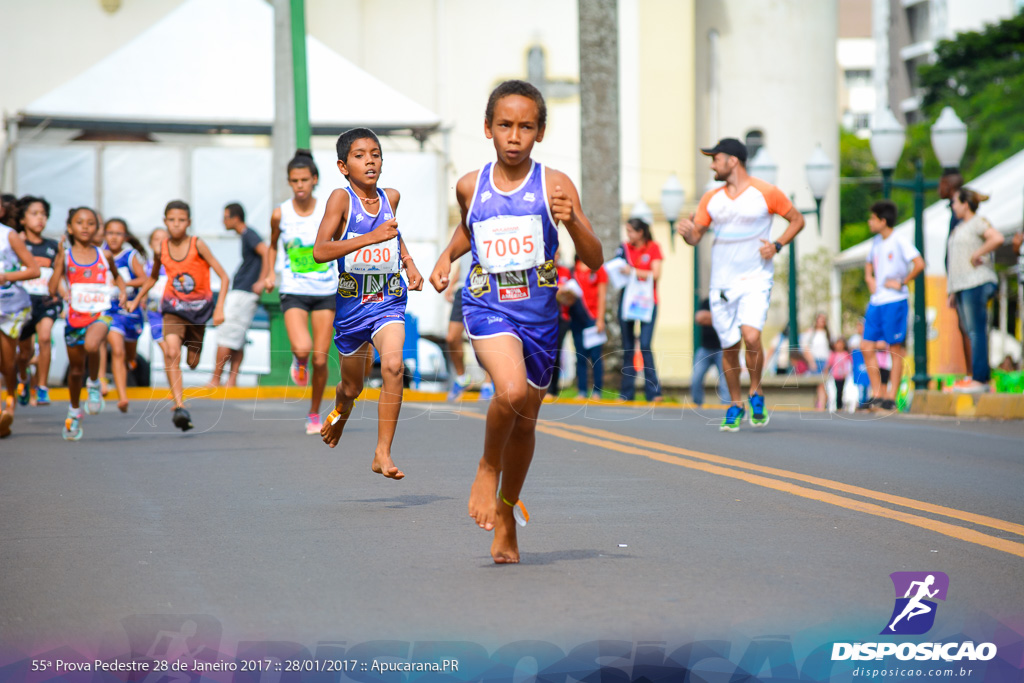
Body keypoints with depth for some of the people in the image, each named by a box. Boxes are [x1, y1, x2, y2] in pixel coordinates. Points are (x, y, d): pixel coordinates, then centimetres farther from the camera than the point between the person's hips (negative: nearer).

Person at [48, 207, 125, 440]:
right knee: (76, 369, 12)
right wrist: (60, 258, -17)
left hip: (99, 314, -1)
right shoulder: (66, 255, -1)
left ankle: (94, 384, -6)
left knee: (91, 345, -34)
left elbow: (116, 275, 25)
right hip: (74, 316, 1)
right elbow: (52, 289, -11)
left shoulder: (104, 255, 4)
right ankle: (74, 412, 35)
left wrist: (122, 290, 5)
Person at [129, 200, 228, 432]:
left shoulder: (197, 245, -13)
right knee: (172, 353, -24)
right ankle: (179, 407, -28)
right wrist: (136, 300, 15)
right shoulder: (161, 249, -4)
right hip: (174, 308, 0)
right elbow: (153, 277, 18)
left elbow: (223, 276, -13)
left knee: (192, 362, 9)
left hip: (199, 308, 0)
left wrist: (220, 307, -21)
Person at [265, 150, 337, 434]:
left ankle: (314, 414, 20)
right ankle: (299, 363, 14)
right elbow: (273, 246, 14)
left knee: (320, 359, -1)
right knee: (302, 349, -25)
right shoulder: (280, 214, -4)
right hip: (293, 292, -1)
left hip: (326, 292, 1)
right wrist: (270, 273, 1)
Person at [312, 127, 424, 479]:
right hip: (352, 304, -1)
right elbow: (319, 252, -24)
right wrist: (371, 237, -28)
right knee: (352, 387, 15)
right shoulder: (341, 198, -11)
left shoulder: (391, 197, 4)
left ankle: (382, 454, -19)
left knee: (393, 366, -25)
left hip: (389, 302, 1)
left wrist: (409, 264, 13)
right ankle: (341, 410, 53)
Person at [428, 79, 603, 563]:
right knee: (512, 391, -29)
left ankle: (507, 508, 37)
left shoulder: (554, 186, -7)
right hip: (487, 308, -1)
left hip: (538, 314, 1)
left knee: (525, 421, 13)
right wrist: (446, 257, 9)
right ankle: (487, 467, -1)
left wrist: (572, 221, -26)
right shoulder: (471, 187, 0)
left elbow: (595, 260, -10)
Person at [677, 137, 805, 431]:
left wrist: (777, 246, -8)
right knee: (729, 347, 4)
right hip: (721, 282, 4)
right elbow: (695, 236, 12)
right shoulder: (711, 198, 9)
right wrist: (687, 232, -12)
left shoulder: (765, 193, -3)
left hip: (755, 279, -4)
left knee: (751, 336, -22)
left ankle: (756, 392, 0)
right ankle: (735, 404, 21)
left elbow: (797, 220, 6)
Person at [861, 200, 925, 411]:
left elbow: (919, 264, -20)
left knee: (895, 349, -2)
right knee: (867, 347, 2)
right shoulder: (876, 242, 14)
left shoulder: (899, 242, -9)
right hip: (876, 302, 8)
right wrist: (869, 277, 14)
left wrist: (902, 283, -14)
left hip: (894, 301, -8)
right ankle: (877, 393, 8)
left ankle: (891, 398, 1)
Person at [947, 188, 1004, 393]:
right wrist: (953, 292, 22)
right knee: (971, 333, 6)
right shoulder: (959, 228, 23)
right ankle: (977, 377, 6)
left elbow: (998, 238, -24)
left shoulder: (978, 222, -5)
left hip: (976, 283, -9)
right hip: (962, 286, 9)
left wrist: (976, 255, -16)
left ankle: (980, 378, -14)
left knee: (977, 331, -11)